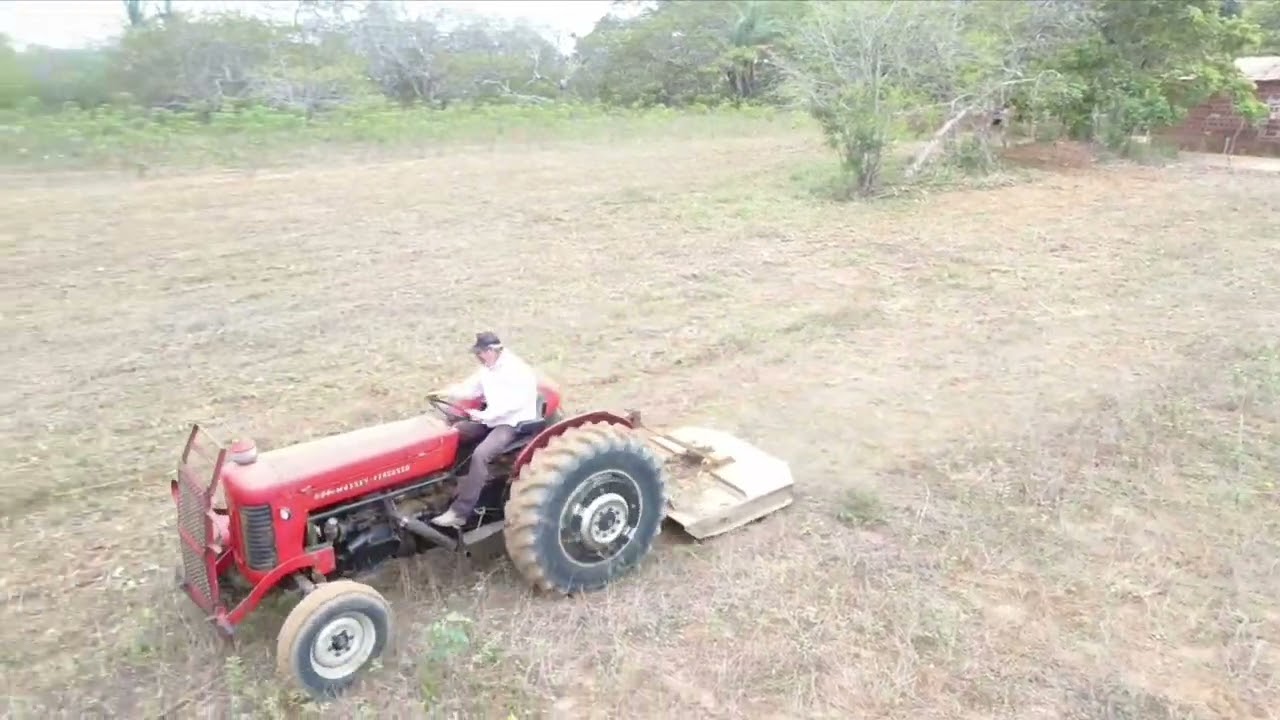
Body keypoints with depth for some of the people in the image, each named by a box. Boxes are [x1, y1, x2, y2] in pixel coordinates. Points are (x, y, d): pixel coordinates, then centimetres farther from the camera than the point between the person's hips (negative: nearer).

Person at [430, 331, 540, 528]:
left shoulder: (517, 371, -21)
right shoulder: (487, 369, 8)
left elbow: (513, 403, -29)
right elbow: (470, 388, 13)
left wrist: (484, 415, -35)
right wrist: (445, 393, -4)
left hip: (514, 423, -10)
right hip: (492, 419, 10)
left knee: (480, 454, -29)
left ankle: (460, 513, -26)